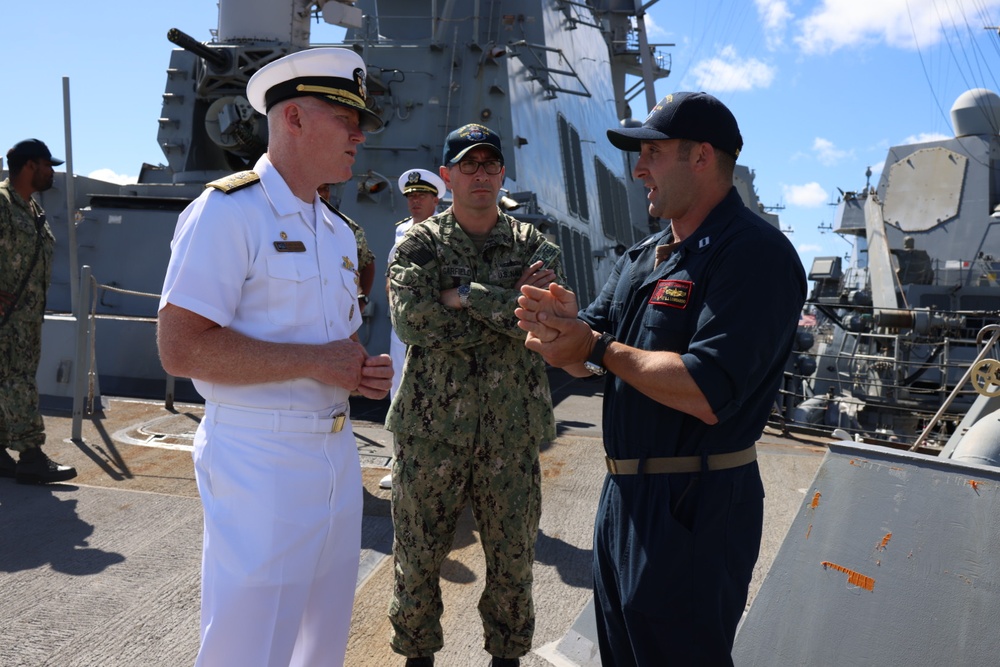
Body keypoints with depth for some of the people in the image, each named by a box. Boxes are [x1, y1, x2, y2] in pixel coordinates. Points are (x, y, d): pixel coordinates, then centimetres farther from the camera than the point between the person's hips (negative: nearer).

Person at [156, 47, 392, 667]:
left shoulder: (340, 231, 14)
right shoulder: (227, 210, -12)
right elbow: (181, 347, -20)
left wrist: (361, 372, 2)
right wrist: (314, 362, -19)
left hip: (338, 450, 8)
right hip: (262, 461, -8)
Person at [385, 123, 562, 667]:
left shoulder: (532, 244, 6)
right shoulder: (419, 242, 2)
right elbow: (411, 318, -16)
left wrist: (467, 295, -15)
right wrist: (510, 308, -14)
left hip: (512, 431, 1)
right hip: (431, 425, -1)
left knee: (513, 560, 14)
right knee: (418, 556, 12)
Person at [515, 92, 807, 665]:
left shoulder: (754, 252, -17)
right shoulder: (643, 257, 12)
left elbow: (707, 396, -29)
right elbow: (587, 357, 9)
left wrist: (600, 348, -19)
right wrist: (566, 321, -13)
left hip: (693, 512, -9)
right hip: (624, 495, 9)